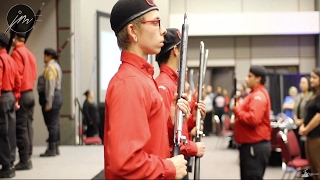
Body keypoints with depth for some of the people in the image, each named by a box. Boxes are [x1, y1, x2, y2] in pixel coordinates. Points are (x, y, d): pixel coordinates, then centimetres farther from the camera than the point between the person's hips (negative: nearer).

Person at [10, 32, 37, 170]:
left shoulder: (16, 53, -12)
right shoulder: (30, 53, 12)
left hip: (21, 94, -8)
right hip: (31, 93, 8)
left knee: (21, 128, -4)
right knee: (28, 127, 11)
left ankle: (24, 161, -3)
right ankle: (28, 158, 16)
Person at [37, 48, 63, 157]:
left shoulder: (50, 67, -14)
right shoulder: (56, 66, 18)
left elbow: (50, 86, -21)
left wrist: (48, 102, -23)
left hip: (52, 96, -11)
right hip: (57, 94, 11)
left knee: (52, 124, -7)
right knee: (55, 123, 13)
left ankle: (52, 149, -5)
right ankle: (55, 148, 19)